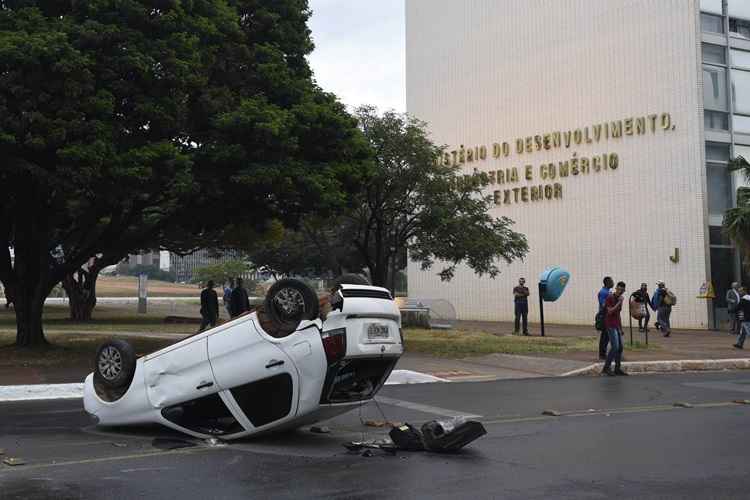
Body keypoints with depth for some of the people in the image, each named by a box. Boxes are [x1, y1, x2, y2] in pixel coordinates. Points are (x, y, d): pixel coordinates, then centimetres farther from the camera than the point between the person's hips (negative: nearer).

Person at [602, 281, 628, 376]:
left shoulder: (620, 299, 13)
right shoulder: (610, 298, -10)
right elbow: (610, 311, -19)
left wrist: (621, 327, 19)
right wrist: (619, 302, -19)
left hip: (617, 325, 8)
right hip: (610, 325, -8)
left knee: (620, 347, 6)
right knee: (615, 347, -15)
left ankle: (617, 369, 12)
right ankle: (606, 368, -10)